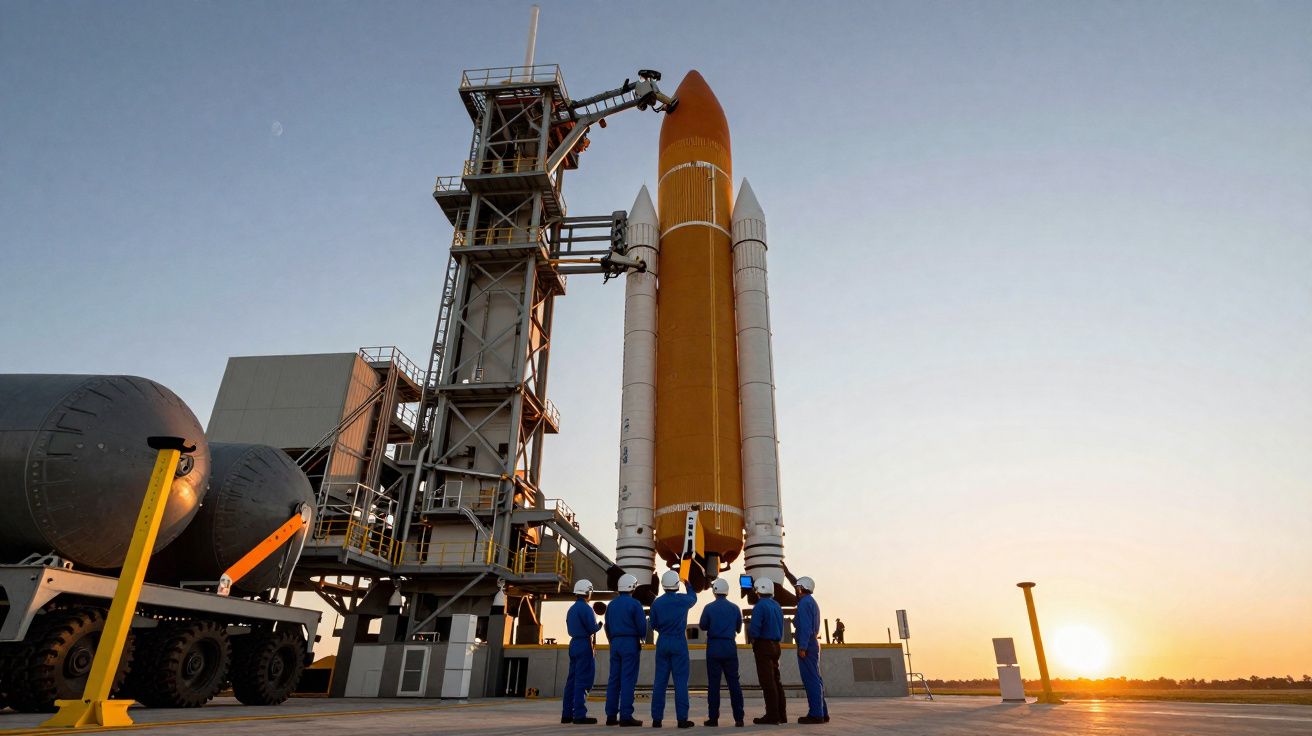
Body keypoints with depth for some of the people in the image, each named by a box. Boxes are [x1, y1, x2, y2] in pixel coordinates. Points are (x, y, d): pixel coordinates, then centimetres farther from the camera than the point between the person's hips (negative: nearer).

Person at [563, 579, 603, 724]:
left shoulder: (571, 609, 14)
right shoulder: (585, 608, -12)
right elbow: (592, 628, -18)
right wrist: (599, 625, 4)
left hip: (574, 643, 9)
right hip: (584, 645, -9)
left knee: (572, 680, 12)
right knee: (582, 680, -5)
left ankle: (567, 714, 16)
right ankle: (579, 715, -5)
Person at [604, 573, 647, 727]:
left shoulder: (612, 604, 11)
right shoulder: (634, 604, -7)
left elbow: (607, 627, 15)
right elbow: (642, 626, -9)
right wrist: (642, 637, 12)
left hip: (615, 643, 6)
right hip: (630, 643, -6)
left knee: (614, 679, 8)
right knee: (628, 680, -5)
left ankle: (611, 715, 9)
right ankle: (626, 716, -7)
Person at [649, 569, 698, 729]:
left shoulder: (656, 602, -2)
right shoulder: (683, 600, -6)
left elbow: (653, 625, 7)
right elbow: (693, 598, 19)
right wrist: (688, 585, 37)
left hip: (662, 643, 2)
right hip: (679, 643, -2)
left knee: (660, 681, 6)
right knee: (680, 681, 1)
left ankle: (656, 718, 9)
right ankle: (682, 718, 1)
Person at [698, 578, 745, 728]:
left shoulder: (709, 608, -7)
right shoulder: (735, 608, 1)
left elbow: (702, 626, 2)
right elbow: (738, 628, 10)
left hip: (713, 648, -2)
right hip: (730, 648, 2)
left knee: (713, 683, 4)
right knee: (734, 682, 6)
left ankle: (713, 718, 4)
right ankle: (739, 718, 4)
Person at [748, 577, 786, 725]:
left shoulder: (760, 606, -13)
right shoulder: (777, 606, 12)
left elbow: (754, 629, -19)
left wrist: (751, 634, 1)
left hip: (763, 646, -8)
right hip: (775, 645, 8)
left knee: (767, 681, -5)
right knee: (776, 680, 13)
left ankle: (772, 716, -4)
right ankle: (781, 714, 16)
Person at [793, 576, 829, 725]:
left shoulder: (804, 602, -11)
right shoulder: (812, 602, 19)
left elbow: (806, 627, -19)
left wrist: (802, 647, -21)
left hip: (806, 645, -10)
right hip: (813, 644, 10)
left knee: (810, 679, -8)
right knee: (815, 679, 12)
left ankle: (815, 714, -7)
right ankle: (822, 712, 15)